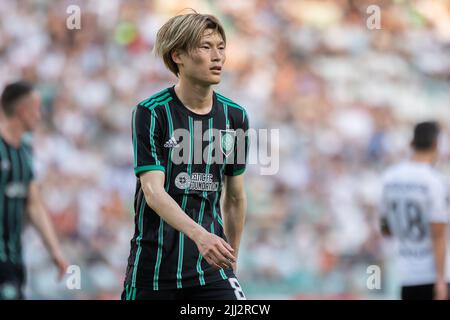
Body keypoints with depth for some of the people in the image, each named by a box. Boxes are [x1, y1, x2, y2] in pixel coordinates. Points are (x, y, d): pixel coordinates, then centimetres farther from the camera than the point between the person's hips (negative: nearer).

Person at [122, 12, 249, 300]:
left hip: (210, 266, 3)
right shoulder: (150, 113, -8)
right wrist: (198, 234, -32)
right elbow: (152, 189, -17)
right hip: (153, 271, -3)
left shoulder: (235, 117, 5)